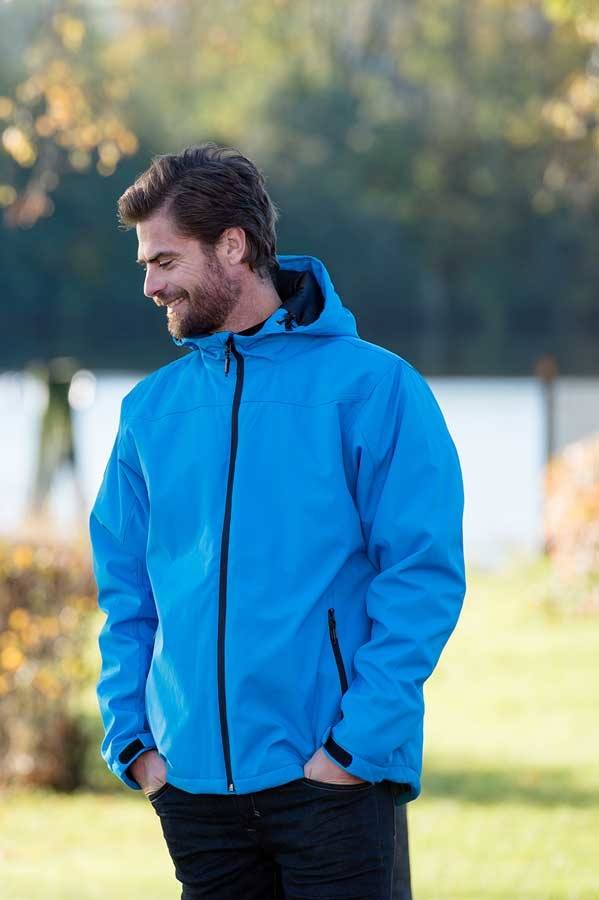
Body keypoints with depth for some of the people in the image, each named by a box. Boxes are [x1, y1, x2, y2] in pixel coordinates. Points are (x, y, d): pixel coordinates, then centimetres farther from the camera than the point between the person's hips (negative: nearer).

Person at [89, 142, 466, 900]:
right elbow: (125, 589, 14)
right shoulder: (152, 409, 11)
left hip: (330, 780, -4)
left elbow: (424, 577, -8)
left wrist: (359, 743, -15)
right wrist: (132, 736, 2)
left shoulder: (371, 387, -4)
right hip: (194, 781, 4)